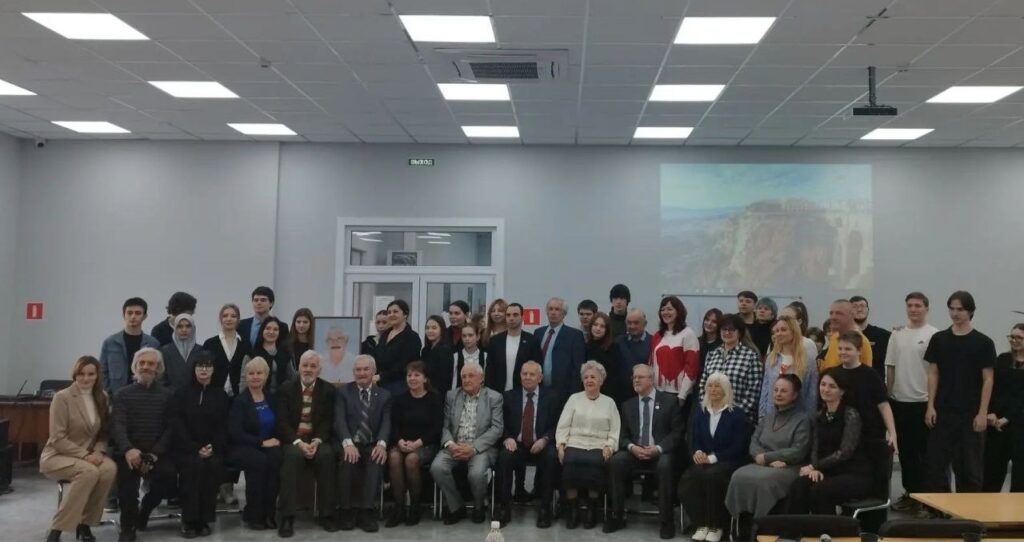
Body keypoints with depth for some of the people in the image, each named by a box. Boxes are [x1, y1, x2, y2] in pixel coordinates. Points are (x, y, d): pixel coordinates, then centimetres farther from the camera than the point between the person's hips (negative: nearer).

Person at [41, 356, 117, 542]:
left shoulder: (101, 397, 7)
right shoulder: (62, 397, -10)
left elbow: (104, 433, 11)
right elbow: (57, 439, -15)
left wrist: (98, 451, -10)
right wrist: (85, 455, -23)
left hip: (88, 456, 5)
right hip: (57, 456, -5)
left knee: (110, 468, -29)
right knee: (89, 471, -35)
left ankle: (85, 523, -14)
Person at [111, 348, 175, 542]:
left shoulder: (167, 395, 11)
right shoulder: (123, 394, 10)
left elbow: (170, 428, 1)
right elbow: (118, 426, -5)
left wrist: (155, 454, -16)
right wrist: (128, 449, -26)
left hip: (156, 452, 1)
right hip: (129, 451, 0)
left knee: (168, 474, -27)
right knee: (126, 472, -31)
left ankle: (144, 510, 5)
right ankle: (128, 526, -11)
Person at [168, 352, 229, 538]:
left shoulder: (220, 395, 12)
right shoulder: (181, 393, 6)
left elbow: (223, 426, 7)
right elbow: (176, 425, -4)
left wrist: (213, 448, -12)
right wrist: (195, 448, -15)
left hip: (212, 448, 2)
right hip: (186, 448, -2)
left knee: (214, 465, -29)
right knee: (194, 464, -32)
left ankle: (204, 519, -18)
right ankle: (189, 520, -22)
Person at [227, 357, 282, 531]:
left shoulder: (271, 398, 10)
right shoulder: (239, 401, -6)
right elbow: (235, 433, -15)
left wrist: (276, 440, -8)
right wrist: (262, 442, -19)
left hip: (268, 444, 4)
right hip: (241, 448, -4)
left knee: (276, 457, -31)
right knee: (259, 460, -36)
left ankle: (268, 512, -21)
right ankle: (252, 514, -20)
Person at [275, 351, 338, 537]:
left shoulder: (328, 389, 5)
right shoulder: (285, 388, 3)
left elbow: (328, 421, 0)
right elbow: (282, 422, -6)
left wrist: (317, 441, -19)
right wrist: (298, 442, -21)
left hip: (317, 439, 1)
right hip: (292, 439, -1)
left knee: (327, 455, -32)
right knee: (293, 455, -35)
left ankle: (327, 514, -22)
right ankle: (286, 517, -32)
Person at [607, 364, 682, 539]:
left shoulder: (669, 401, 4)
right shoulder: (627, 405, 14)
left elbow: (677, 433, -2)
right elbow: (623, 436, 9)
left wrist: (658, 448, -17)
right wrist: (632, 447, -14)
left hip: (661, 452, -3)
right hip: (635, 452, 3)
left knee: (664, 465, -36)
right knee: (616, 460, -27)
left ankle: (667, 519, -22)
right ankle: (617, 516, -17)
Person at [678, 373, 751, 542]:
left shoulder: (737, 413, 0)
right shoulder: (700, 411, 16)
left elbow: (738, 447, -7)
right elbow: (694, 438, 12)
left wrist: (713, 457, -17)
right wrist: (697, 452, -13)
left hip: (729, 462, -4)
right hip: (704, 461, 4)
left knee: (711, 475, -38)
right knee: (686, 480, -30)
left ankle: (716, 525, -18)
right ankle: (702, 523, -12)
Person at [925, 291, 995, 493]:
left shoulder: (983, 343, -1)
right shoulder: (939, 339, 5)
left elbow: (987, 380, -2)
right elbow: (933, 374, 6)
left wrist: (982, 413, -8)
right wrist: (930, 406, -2)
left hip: (970, 414, -2)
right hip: (942, 412, 2)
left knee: (970, 465, 4)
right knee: (936, 463, 2)